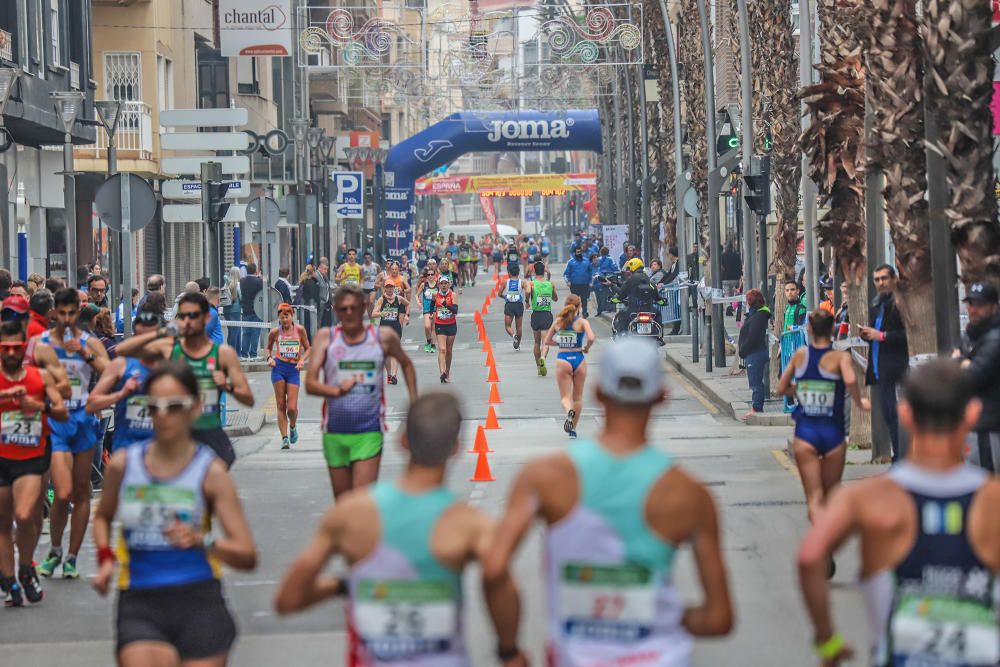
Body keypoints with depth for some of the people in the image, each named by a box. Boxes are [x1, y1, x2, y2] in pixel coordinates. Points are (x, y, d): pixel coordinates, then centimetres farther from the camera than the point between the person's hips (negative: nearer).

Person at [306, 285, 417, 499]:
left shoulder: (383, 337, 2)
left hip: (369, 433, -2)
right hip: (335, 431, 2)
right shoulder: (325, 337, 1)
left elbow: (406, 364, 22)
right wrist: (336, 390, -26)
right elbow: (310, 384, -6)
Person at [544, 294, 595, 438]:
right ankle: (573, 429, 17)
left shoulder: (558, 321, 3)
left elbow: (547, 341, 8)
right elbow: (591, 338, -19)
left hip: (562, 360, 0)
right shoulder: (582, 322, -5)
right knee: (577, 397, 15)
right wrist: (586, 348, 0)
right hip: (578, 359, 0)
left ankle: (569, 412, -32)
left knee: (565, 396, 3)